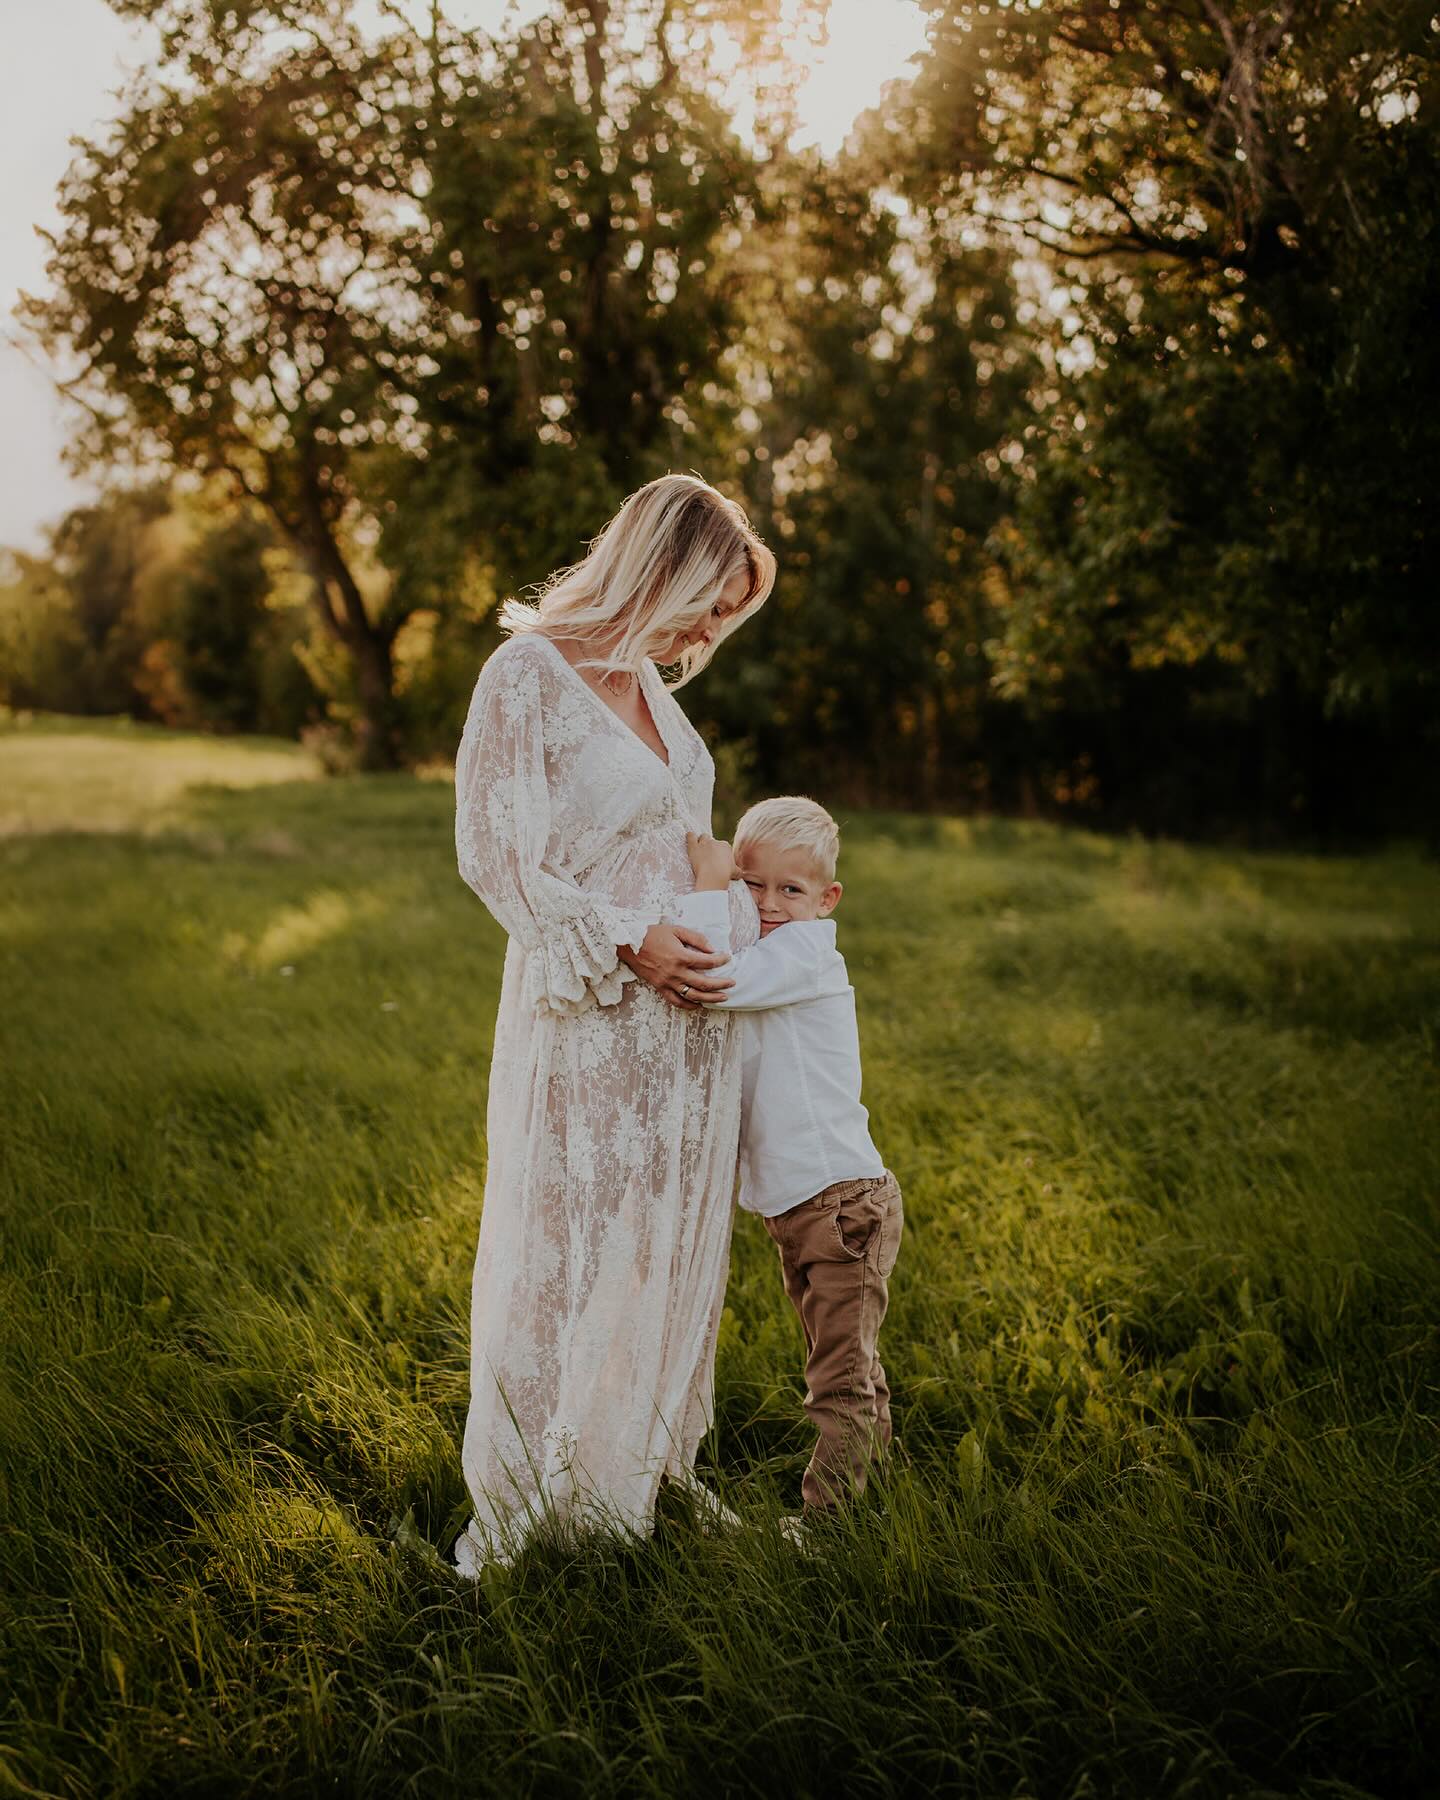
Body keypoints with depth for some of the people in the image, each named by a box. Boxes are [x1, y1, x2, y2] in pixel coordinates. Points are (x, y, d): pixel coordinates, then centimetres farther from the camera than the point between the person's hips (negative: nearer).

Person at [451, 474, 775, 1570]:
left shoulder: (650, 686, 11)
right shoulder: (529, 675, -12)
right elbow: (495, 853, -14)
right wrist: (630, 943, -17)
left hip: (685, 1019, 8)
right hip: (587, 1023, -7)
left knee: (667, 1253, 15)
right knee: (560, 1261, 3)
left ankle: (640, 1468, 31)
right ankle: (532, 1504, 20)